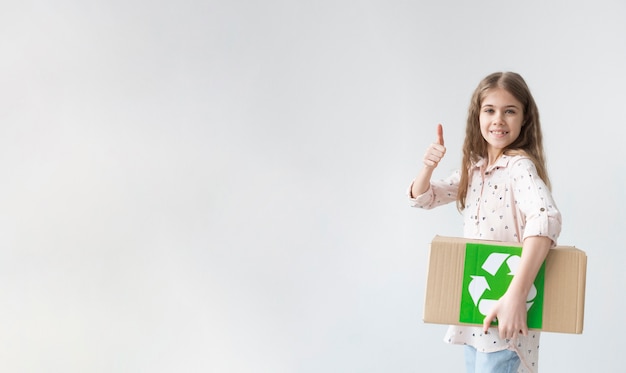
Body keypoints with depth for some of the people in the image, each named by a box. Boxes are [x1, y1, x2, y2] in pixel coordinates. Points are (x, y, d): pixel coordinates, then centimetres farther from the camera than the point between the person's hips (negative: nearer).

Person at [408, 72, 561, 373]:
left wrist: (515, 295, -41)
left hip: (506, 313, -7)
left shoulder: (520, 166, -16)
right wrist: (428, 166, -9)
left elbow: (545, 220, -34)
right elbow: (422, 198, 14)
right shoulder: (473, 169, 8)